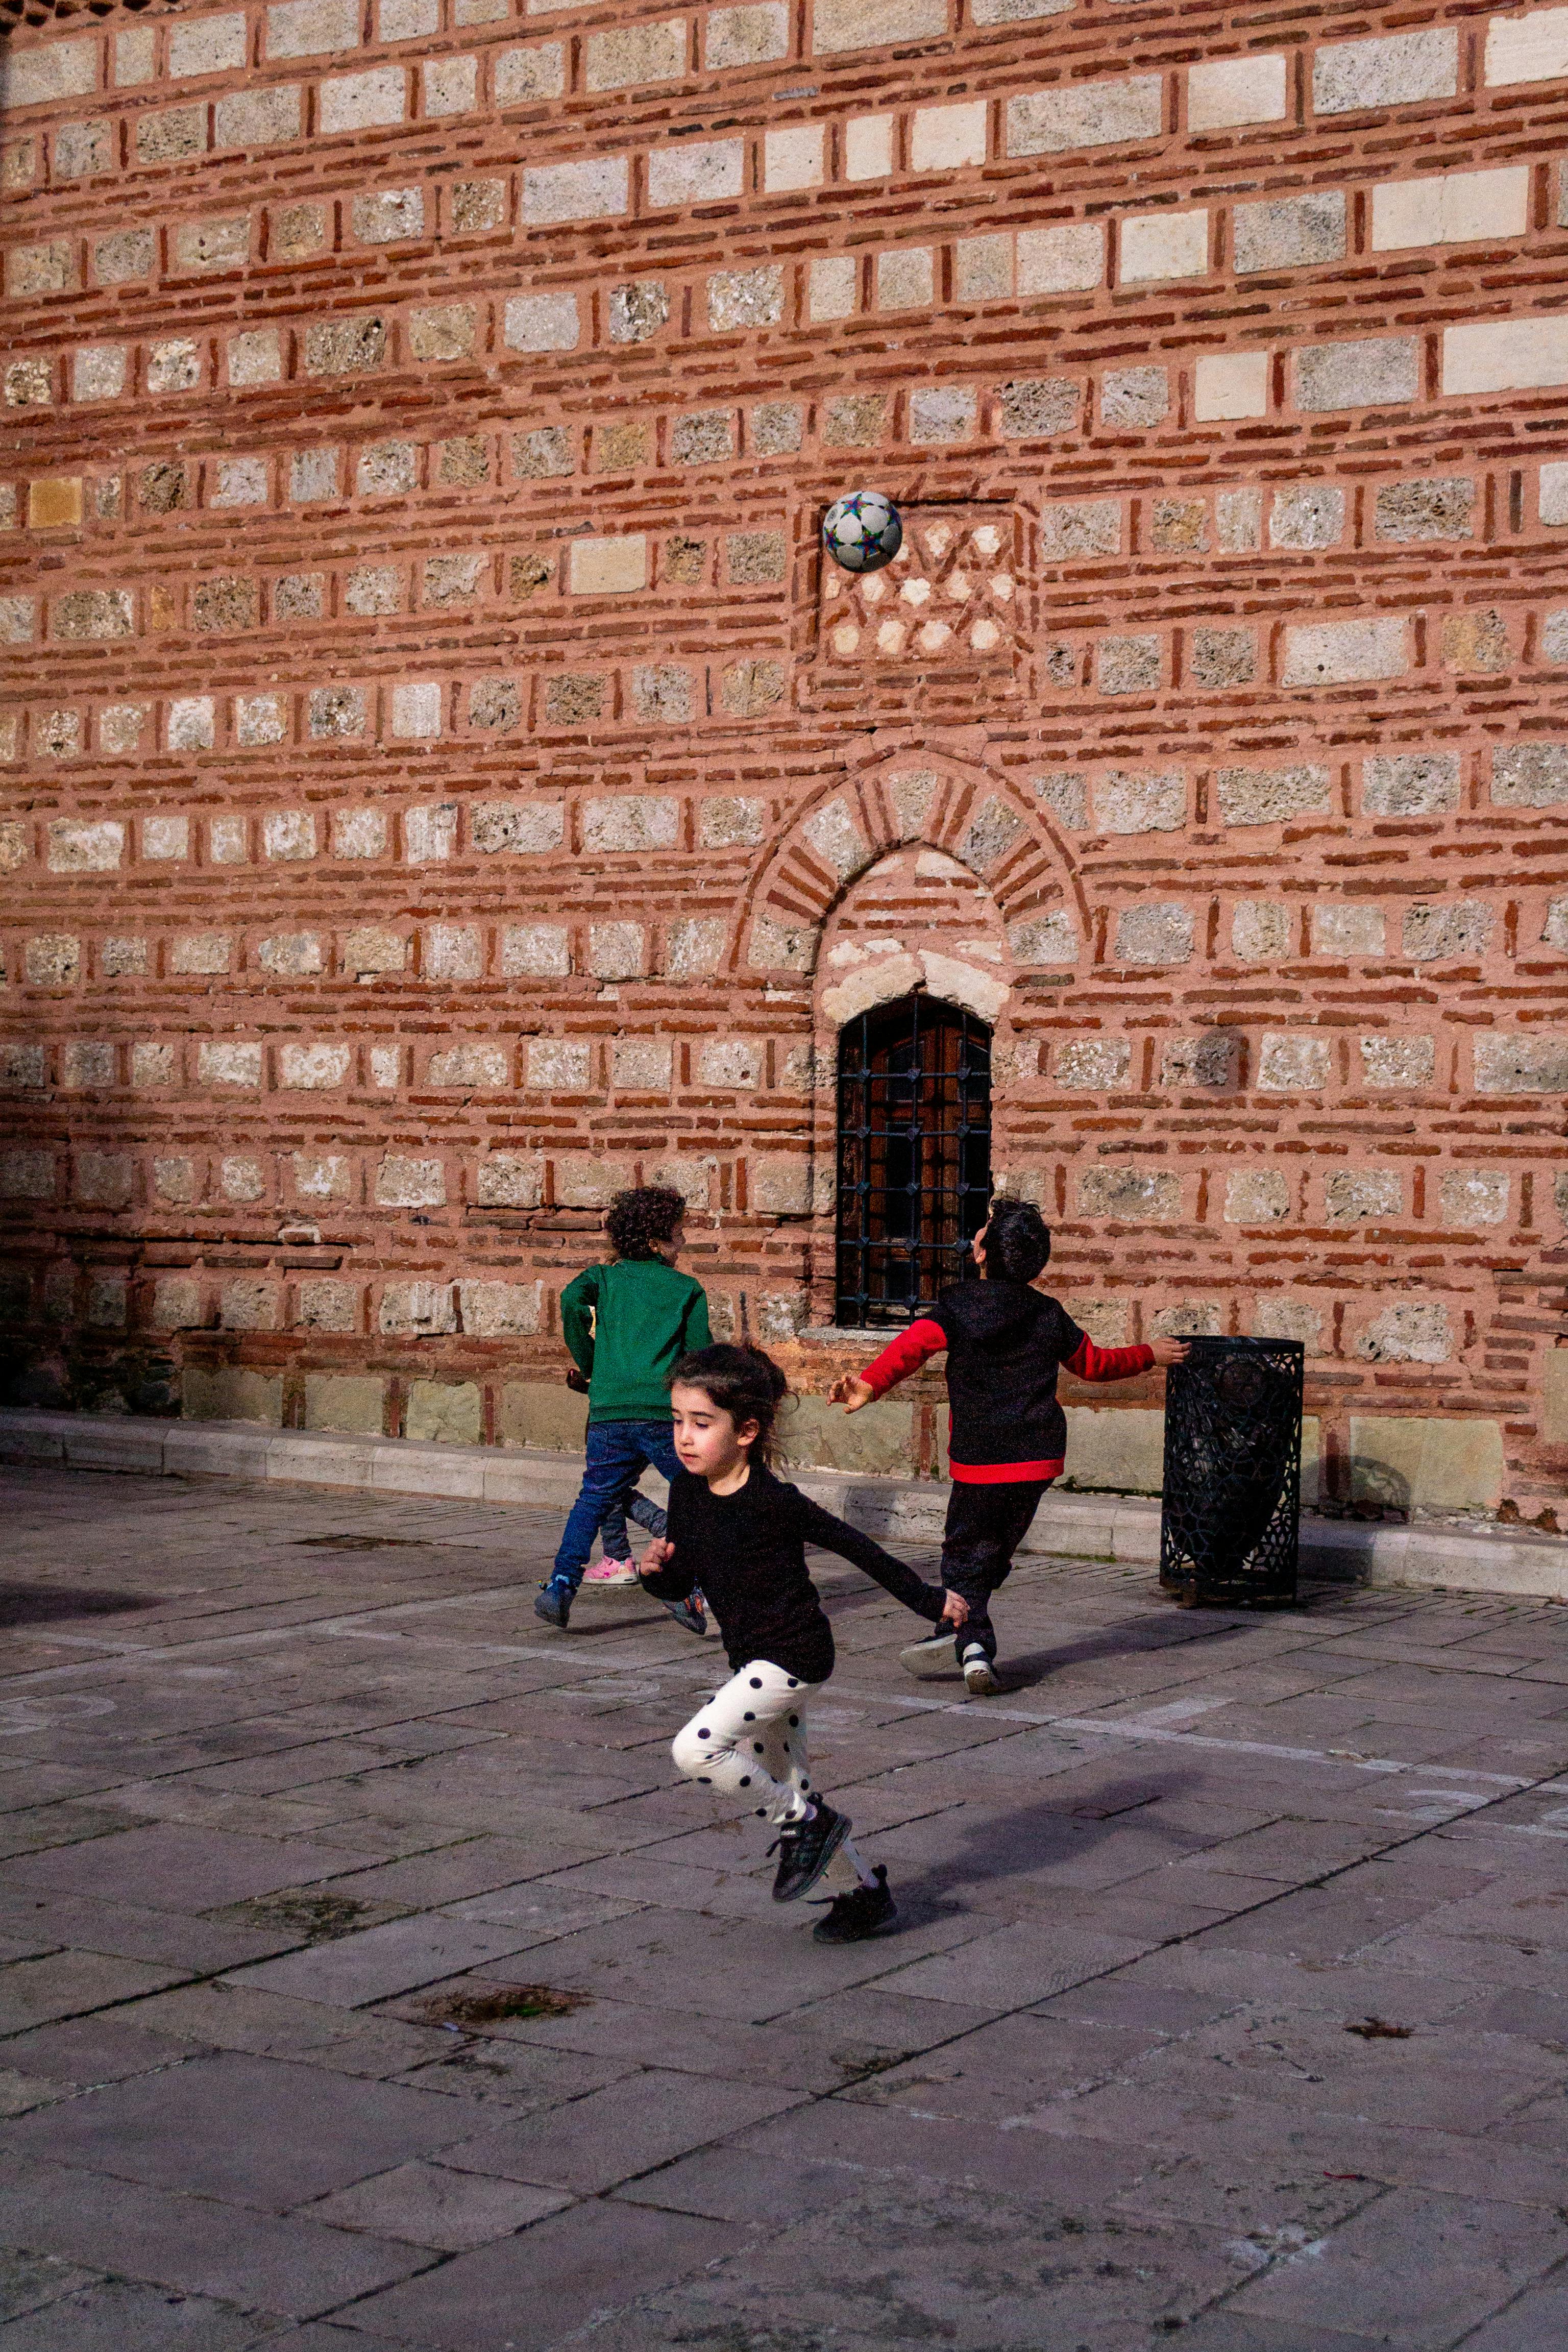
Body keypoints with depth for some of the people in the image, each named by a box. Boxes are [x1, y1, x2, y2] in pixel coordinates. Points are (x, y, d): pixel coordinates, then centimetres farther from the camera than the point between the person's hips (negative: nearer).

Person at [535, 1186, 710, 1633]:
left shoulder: (606, 1277, 13)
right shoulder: (687, 1289, 7)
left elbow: (571, 1300, -7)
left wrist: (589, 1364, 6)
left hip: (610, 1414, 3)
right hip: (665, 1415, -3)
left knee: (594, 1499, 15)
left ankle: (562, 1582, -2)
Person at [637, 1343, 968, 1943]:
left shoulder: (774, 1501, -20)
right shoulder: (687, 1492, -1)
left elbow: (852, 1545, -12)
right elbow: (679, 1586, 6)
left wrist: (927, 1599, -4)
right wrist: (658, 1569, -17)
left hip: (794, 1656, -8)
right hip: (751, 1661, 8)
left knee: (694, 1749, -20)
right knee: (782, 1787, 16)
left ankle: (807, 1822, -2)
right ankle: (863, 1893, 32)